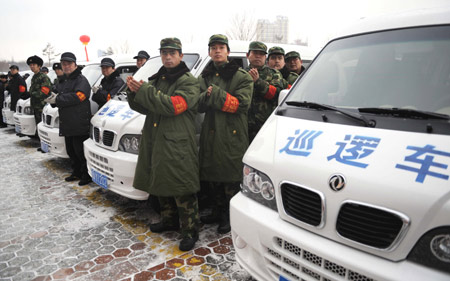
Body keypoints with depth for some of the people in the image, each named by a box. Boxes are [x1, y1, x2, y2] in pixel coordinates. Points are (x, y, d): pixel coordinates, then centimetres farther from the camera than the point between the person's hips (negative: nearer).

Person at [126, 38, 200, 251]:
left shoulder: (189, 82, -6)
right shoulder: (157, 80, 18)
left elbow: (172, 106, -21)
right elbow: (144, 108, 14)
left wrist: (144, 90, -18)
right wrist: (134, 92, -7)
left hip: (178, 147, -8)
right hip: (155, 143, 8)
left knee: (183, 192, -4)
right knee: (161, 186, 19)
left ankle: (190, 231, 9)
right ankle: (170, 220, 37)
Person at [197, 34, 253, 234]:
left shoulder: (241, 77, 0)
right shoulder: (204, 77, 15)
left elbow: (242, 104, -12)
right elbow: (198, 105, 6)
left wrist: (215, 94, -16)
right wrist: (208, 95, -16)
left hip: (233, 135, -5)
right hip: (211, 134, 5)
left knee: (231, 180, 1)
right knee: (213, 178, 13)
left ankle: (229, 217, 16)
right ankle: (217, 212, 29)